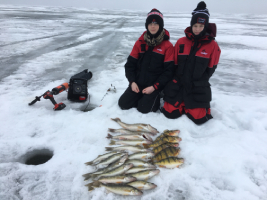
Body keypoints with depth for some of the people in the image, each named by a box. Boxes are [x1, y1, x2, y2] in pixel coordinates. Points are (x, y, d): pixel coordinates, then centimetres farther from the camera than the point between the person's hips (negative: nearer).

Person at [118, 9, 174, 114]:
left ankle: (155, 98, 15)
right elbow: (130, 64, 4)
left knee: (144, 108, -15)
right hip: (137, 84, 4)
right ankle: (140, 97, 22)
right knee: (123, 103, -4)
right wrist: (132, 81, -9)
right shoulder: (140, 42, 3)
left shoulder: (167, 46, -7)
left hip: (155, 86, -3)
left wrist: (154, 87, -16)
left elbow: (169, 70, -9)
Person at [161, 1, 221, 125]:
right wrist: (179, 79, -3)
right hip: (179, 84, 2)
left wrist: (196, 83, -7)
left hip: (198, 88, -1)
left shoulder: (212, 45, -3)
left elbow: (210, 69, 0)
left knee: (199, 118, -8)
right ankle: (183, 104, 24)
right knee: (170, 112, -6)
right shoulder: (181, 42, 2)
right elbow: (174, 65, 6)